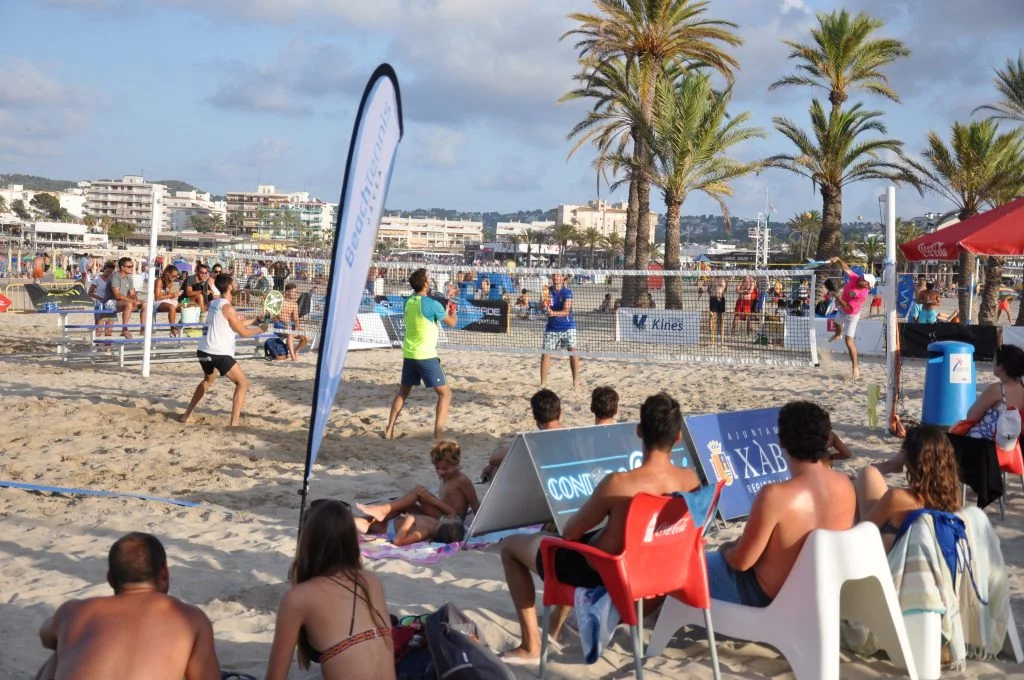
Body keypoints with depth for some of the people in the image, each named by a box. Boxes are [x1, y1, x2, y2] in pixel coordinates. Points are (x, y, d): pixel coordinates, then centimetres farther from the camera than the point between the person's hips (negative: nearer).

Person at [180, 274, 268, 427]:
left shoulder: (214, 304, 14)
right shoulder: (228, 308, -12)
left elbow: (237, 324, 22)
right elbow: (243, 332, -4)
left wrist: (255, 320, 26)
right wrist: (261, 329, 11)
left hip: (203, 351, 9)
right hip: (219, 353, -9)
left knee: (209, 379, 34)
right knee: (243, 383, 2)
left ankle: (187, 415, 35)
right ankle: (234, 422, -8)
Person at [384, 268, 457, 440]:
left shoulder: (408, 302, 7)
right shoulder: (432, 304, -14)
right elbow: (451, 323, 0)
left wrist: (444, 311, 29)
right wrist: (453, 314, 21)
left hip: (408, 354, 7)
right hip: (426, 356, -7)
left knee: (402, 392, 22)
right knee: (445, 393, 2)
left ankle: (389, 430, 19)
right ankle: (438, 434, -8)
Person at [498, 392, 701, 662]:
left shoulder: (617, 483, -33)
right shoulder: (691, 479, -16)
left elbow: (570, 532, -18)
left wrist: (597, 511, 5)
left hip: (595, 572, -6)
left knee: (510, 545, 16)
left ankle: (530, 645, 14)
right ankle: (557, 626, 46)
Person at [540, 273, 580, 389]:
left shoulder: (567, 292, -9)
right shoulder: (548, 291, 1)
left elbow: (566, 311, -19)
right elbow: (543, 307, -4)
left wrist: (554, 313, -37)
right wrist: (544, 306, -28)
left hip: (567, 327, -2)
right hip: (551, 328, 2)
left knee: (573, 352, -9)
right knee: (545, 353, -1)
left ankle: (576, 381, 1)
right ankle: (543, 382, 8)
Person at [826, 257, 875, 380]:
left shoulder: (863, 295, -39)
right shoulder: (855, 278, -23)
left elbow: (847, 307, -37)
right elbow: (845, 268, -17)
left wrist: (837, 297, -37)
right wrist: (838, 260, -34)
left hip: (851, 316, -8)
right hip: (842, 310, 8)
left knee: (849, 341, -13)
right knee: (837, 323, 39)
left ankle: (855, 367, -6)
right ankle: (838, 334, 76)